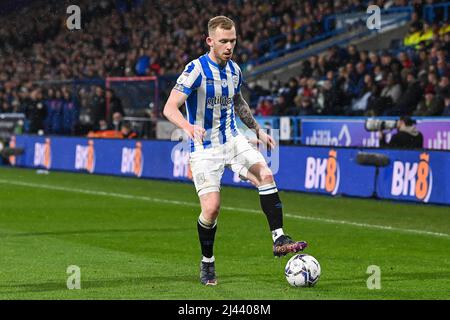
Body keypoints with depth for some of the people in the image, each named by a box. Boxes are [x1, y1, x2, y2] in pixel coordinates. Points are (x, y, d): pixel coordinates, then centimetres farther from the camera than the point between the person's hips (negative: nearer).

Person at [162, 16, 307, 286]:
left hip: (233, 139, 5)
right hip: (205, 148, -5)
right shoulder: (196, 70, -16)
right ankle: (207, 262, 11)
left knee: (265, 174, -19)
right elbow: (170, 108, -23)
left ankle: (279, 240, -20)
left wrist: (258, 130, 25)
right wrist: (188, 127, -41)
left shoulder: (234, 70, 5)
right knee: (211, 208, -13)